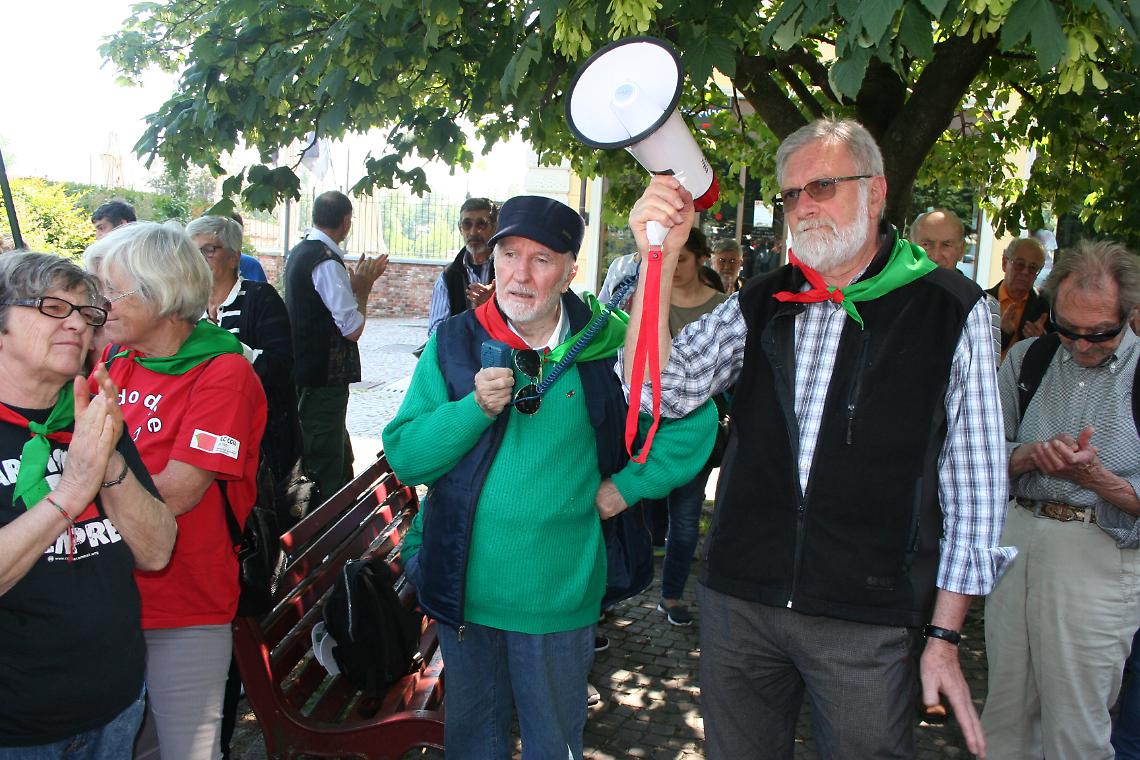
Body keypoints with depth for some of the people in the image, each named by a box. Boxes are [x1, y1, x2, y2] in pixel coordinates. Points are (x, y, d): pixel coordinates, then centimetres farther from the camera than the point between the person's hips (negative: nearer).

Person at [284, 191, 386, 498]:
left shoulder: (299, 252, 11)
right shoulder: (327, 262, -20)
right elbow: (353, 328, -20)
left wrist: (357, 282, 9)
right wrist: (363, 288, -7)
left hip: (305, 372, 10)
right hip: (325, 379, -10)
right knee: (327, 466, -2)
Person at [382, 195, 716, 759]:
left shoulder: (604, 345, -8)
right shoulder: (455, 342, -4)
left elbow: (694, 419, 0)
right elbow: (403, 457, -8)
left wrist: (629, 485, -5)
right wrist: (475, 407, -22)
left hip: (558, 600, -1)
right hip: (464, 590, 2)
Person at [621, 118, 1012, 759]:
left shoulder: (952, 311, -3)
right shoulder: (759, 305, 6)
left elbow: (973, 484, -2)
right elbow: (662, 390, -6)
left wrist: (944, 636, -3)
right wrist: (660, 259, -18)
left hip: (868, 621, -3)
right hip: (738, 600, 4)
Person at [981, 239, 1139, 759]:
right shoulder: (1025, 360, 7)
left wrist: (1094, 476, -23)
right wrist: (1029, 456, -13)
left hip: (1097, 559, -3)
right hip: (1014, 539, 4)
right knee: (1005, 710, 14)